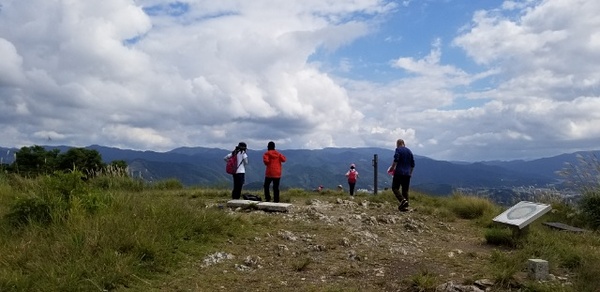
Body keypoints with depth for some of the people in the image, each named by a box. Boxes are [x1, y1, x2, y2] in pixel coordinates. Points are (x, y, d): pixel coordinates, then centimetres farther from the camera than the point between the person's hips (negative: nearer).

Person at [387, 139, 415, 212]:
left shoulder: (398, 150, -3)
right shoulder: (409, 151, 17)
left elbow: (395, 161, -16)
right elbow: (413, 164, 17)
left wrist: (392, 168, -5)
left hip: (399, 173, -6)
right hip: (407, 174, 6)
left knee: (395, 188, -3)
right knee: (405, 190, 8)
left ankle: (403, 200, -25)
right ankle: (405, 206, 4)